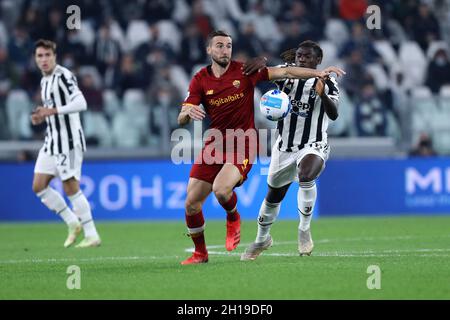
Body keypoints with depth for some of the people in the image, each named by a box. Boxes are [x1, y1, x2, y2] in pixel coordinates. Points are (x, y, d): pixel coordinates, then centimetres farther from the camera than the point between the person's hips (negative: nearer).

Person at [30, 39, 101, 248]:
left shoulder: (63, 76, -12)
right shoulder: (45, 81, 16)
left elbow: (80, 103, -24)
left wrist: (52, 111, -28)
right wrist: (41, 116, 7)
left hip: (69, 140, -9)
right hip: (51, 141, 9)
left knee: (71, 188, -8)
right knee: (39, 186, 5)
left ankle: (92, 236, 0)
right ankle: (73, 223, 17)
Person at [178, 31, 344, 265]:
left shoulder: (245, 71, -3)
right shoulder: (200, 80, 2)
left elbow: (284, 72, -3)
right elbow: (181, 120, -3)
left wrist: (318, 73, -12)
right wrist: (188, 112, -28)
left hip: (243, 144, -3)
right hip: (215, 144, 3)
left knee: (221, 189, -29)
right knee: (191, 203, -2)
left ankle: (233, 219, 7)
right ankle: (200, 252, 20)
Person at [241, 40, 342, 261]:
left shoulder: (327, 83, -6)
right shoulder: (286, 75, 1)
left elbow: (333, 115, -20)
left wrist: (323, 95, -38)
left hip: (313, 146, -4)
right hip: (284, 147, 4)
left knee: (306, 176, -36)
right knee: (273, 197, 16)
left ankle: (304, 229, -18)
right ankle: (262, 239, 42)